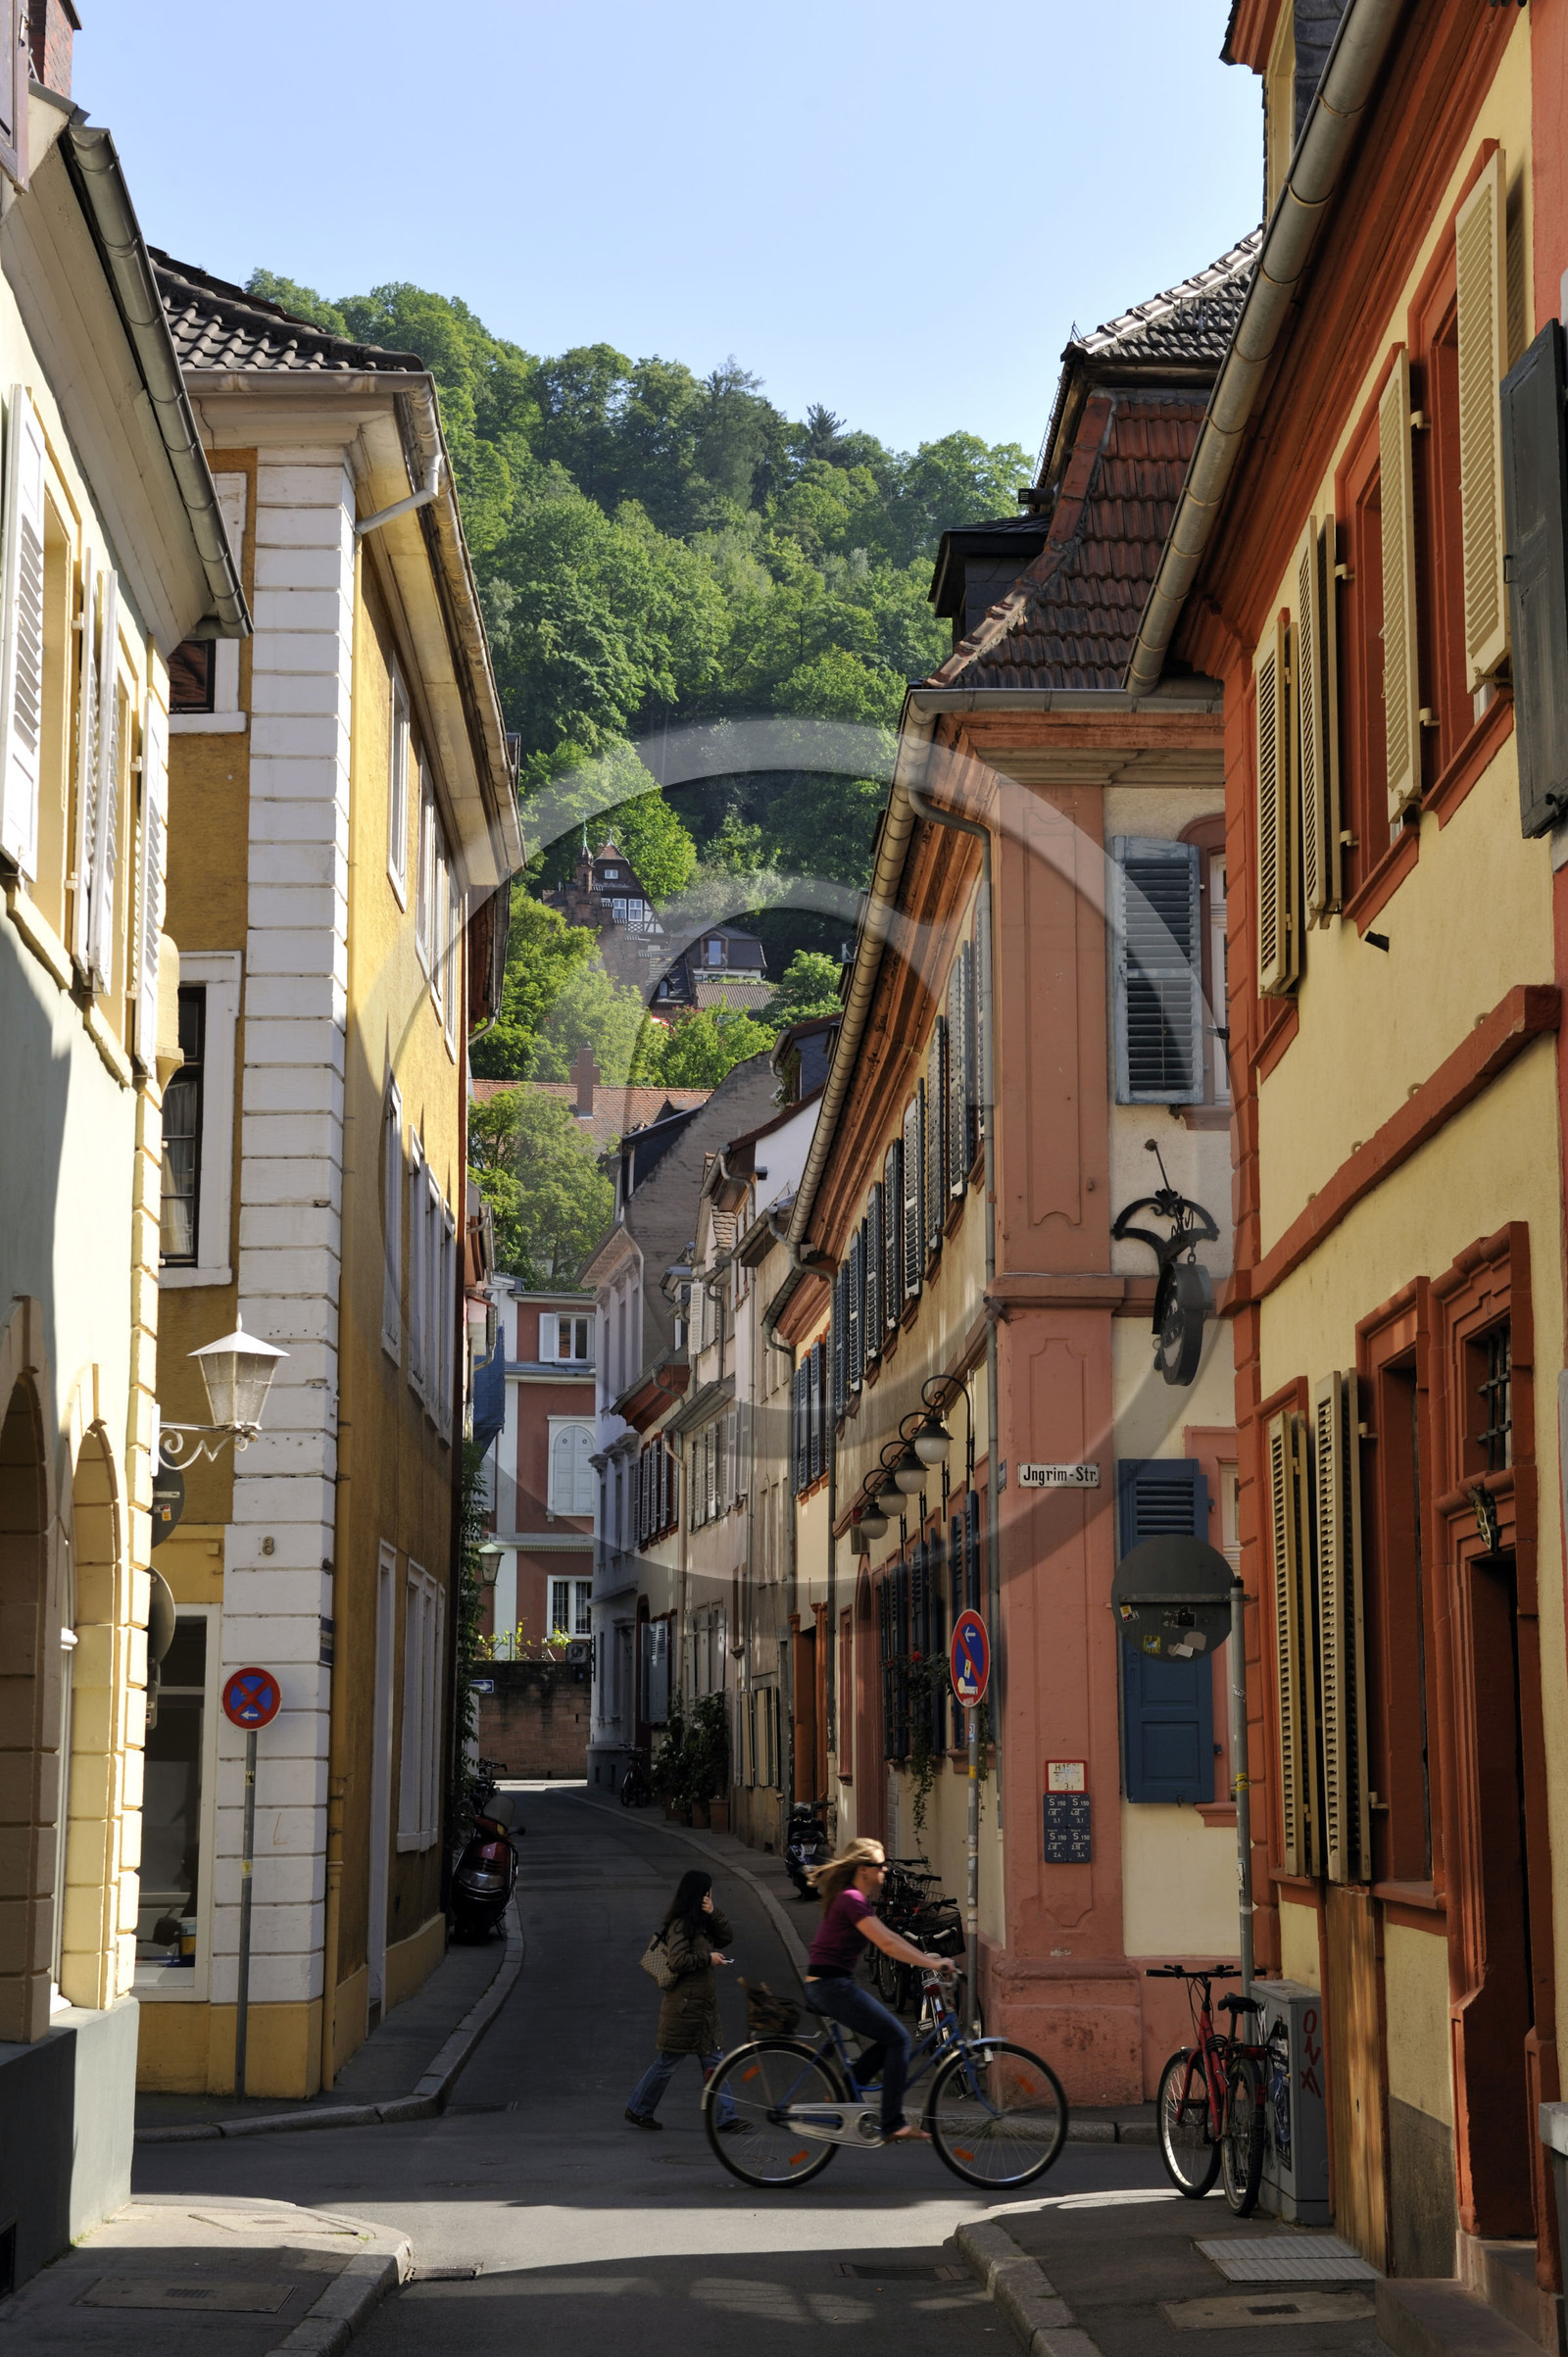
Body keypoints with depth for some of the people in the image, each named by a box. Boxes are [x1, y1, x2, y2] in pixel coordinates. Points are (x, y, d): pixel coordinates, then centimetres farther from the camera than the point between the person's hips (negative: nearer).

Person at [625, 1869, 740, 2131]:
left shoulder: (701, 1922, 14)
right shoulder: (681, 1924, -14)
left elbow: (726, 1937, 11)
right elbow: (677, 1960, -23)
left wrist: (713, 1913, -3)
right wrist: (708, 1958, -14)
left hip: (703, 2006, 9)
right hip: (683, 2004, -9)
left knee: (714, 2061, 6)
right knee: (667, 2061, 1)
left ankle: (725, 2117, 5)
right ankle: (638, 2110, 14)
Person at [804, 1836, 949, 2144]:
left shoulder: (857, 1900, 17)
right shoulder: (852, 1900, -15)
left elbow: (888, 1936, 19)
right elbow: (887, 1944, -22)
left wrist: (928, 1957, 11)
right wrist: (932, 1963, -21)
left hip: (823, 1987, 10)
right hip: (832, 1984, -10)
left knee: (892, 2038, 14)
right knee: (898, 2038, -7)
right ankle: (893, 2125, -7)